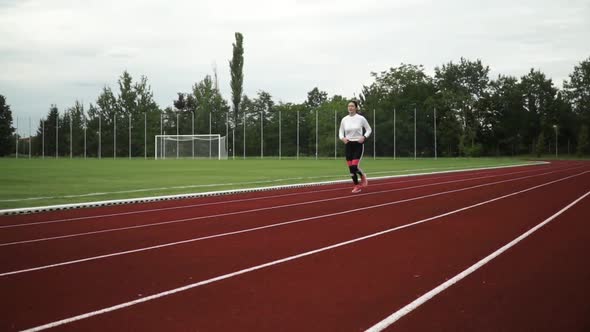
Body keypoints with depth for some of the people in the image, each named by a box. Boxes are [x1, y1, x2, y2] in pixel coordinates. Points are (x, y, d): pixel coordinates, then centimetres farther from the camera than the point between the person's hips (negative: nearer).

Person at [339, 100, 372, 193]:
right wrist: (342, 138, -11)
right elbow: (341, 132, 10)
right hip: (348, 145, 3)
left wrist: (364, 137, -12)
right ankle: (357, 186, 16)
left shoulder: (361, 118, -6)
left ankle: (363, 176, 17)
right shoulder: (344, 119, 2)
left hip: (358, 144, -3)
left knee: (355, 166, -15)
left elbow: (369, 129, 4)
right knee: (351, 167, 1)